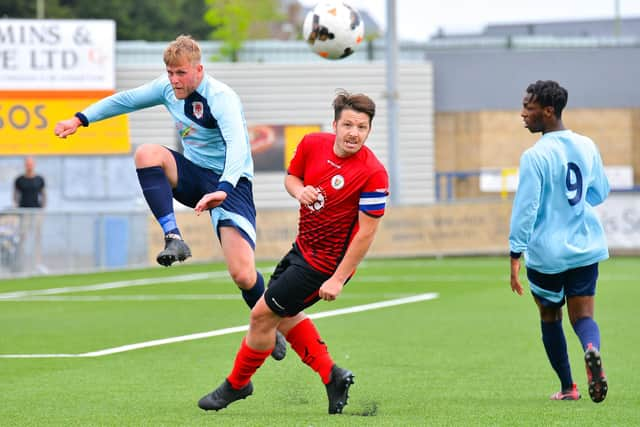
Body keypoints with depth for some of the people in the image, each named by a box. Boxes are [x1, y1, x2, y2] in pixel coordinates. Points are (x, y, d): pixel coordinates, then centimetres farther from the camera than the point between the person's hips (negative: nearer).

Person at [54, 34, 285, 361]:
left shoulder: (220, 98, -23)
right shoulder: (168, 88, -1)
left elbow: (237, 144, -38)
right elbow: (126, 100, 16)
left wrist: (223, 189, -54)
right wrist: (80, 119, 13)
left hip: (231, 184, -6)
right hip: (194, 175, 6)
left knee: (242, 275, -18)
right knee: (147, 153, -25)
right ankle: (173, 238, -25)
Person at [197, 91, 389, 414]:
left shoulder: (373, 174, -26)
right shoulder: (312, 144, -8)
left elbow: (366, 232, -23)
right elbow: (291, 176, 12)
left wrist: (338, 279, -22)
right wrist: (299, 190, -14)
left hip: (325, 263, -8)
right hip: (303, 246, 8)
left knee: (263, 315, 1)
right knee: (283, 314, 23)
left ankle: (237, 384, 24)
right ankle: (331, 375, 30)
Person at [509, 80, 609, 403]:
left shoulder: (535, 156, -15)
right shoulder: (586, 146, 3)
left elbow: (525, 207, -18)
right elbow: (600, 194, 16)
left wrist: (515, 256, -14)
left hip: (546, 253, -4)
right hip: (585, 248, 4)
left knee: (550, 317, 15)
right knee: (582, 315, 5)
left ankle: (567, 388, 21)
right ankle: (591, 348, -30)